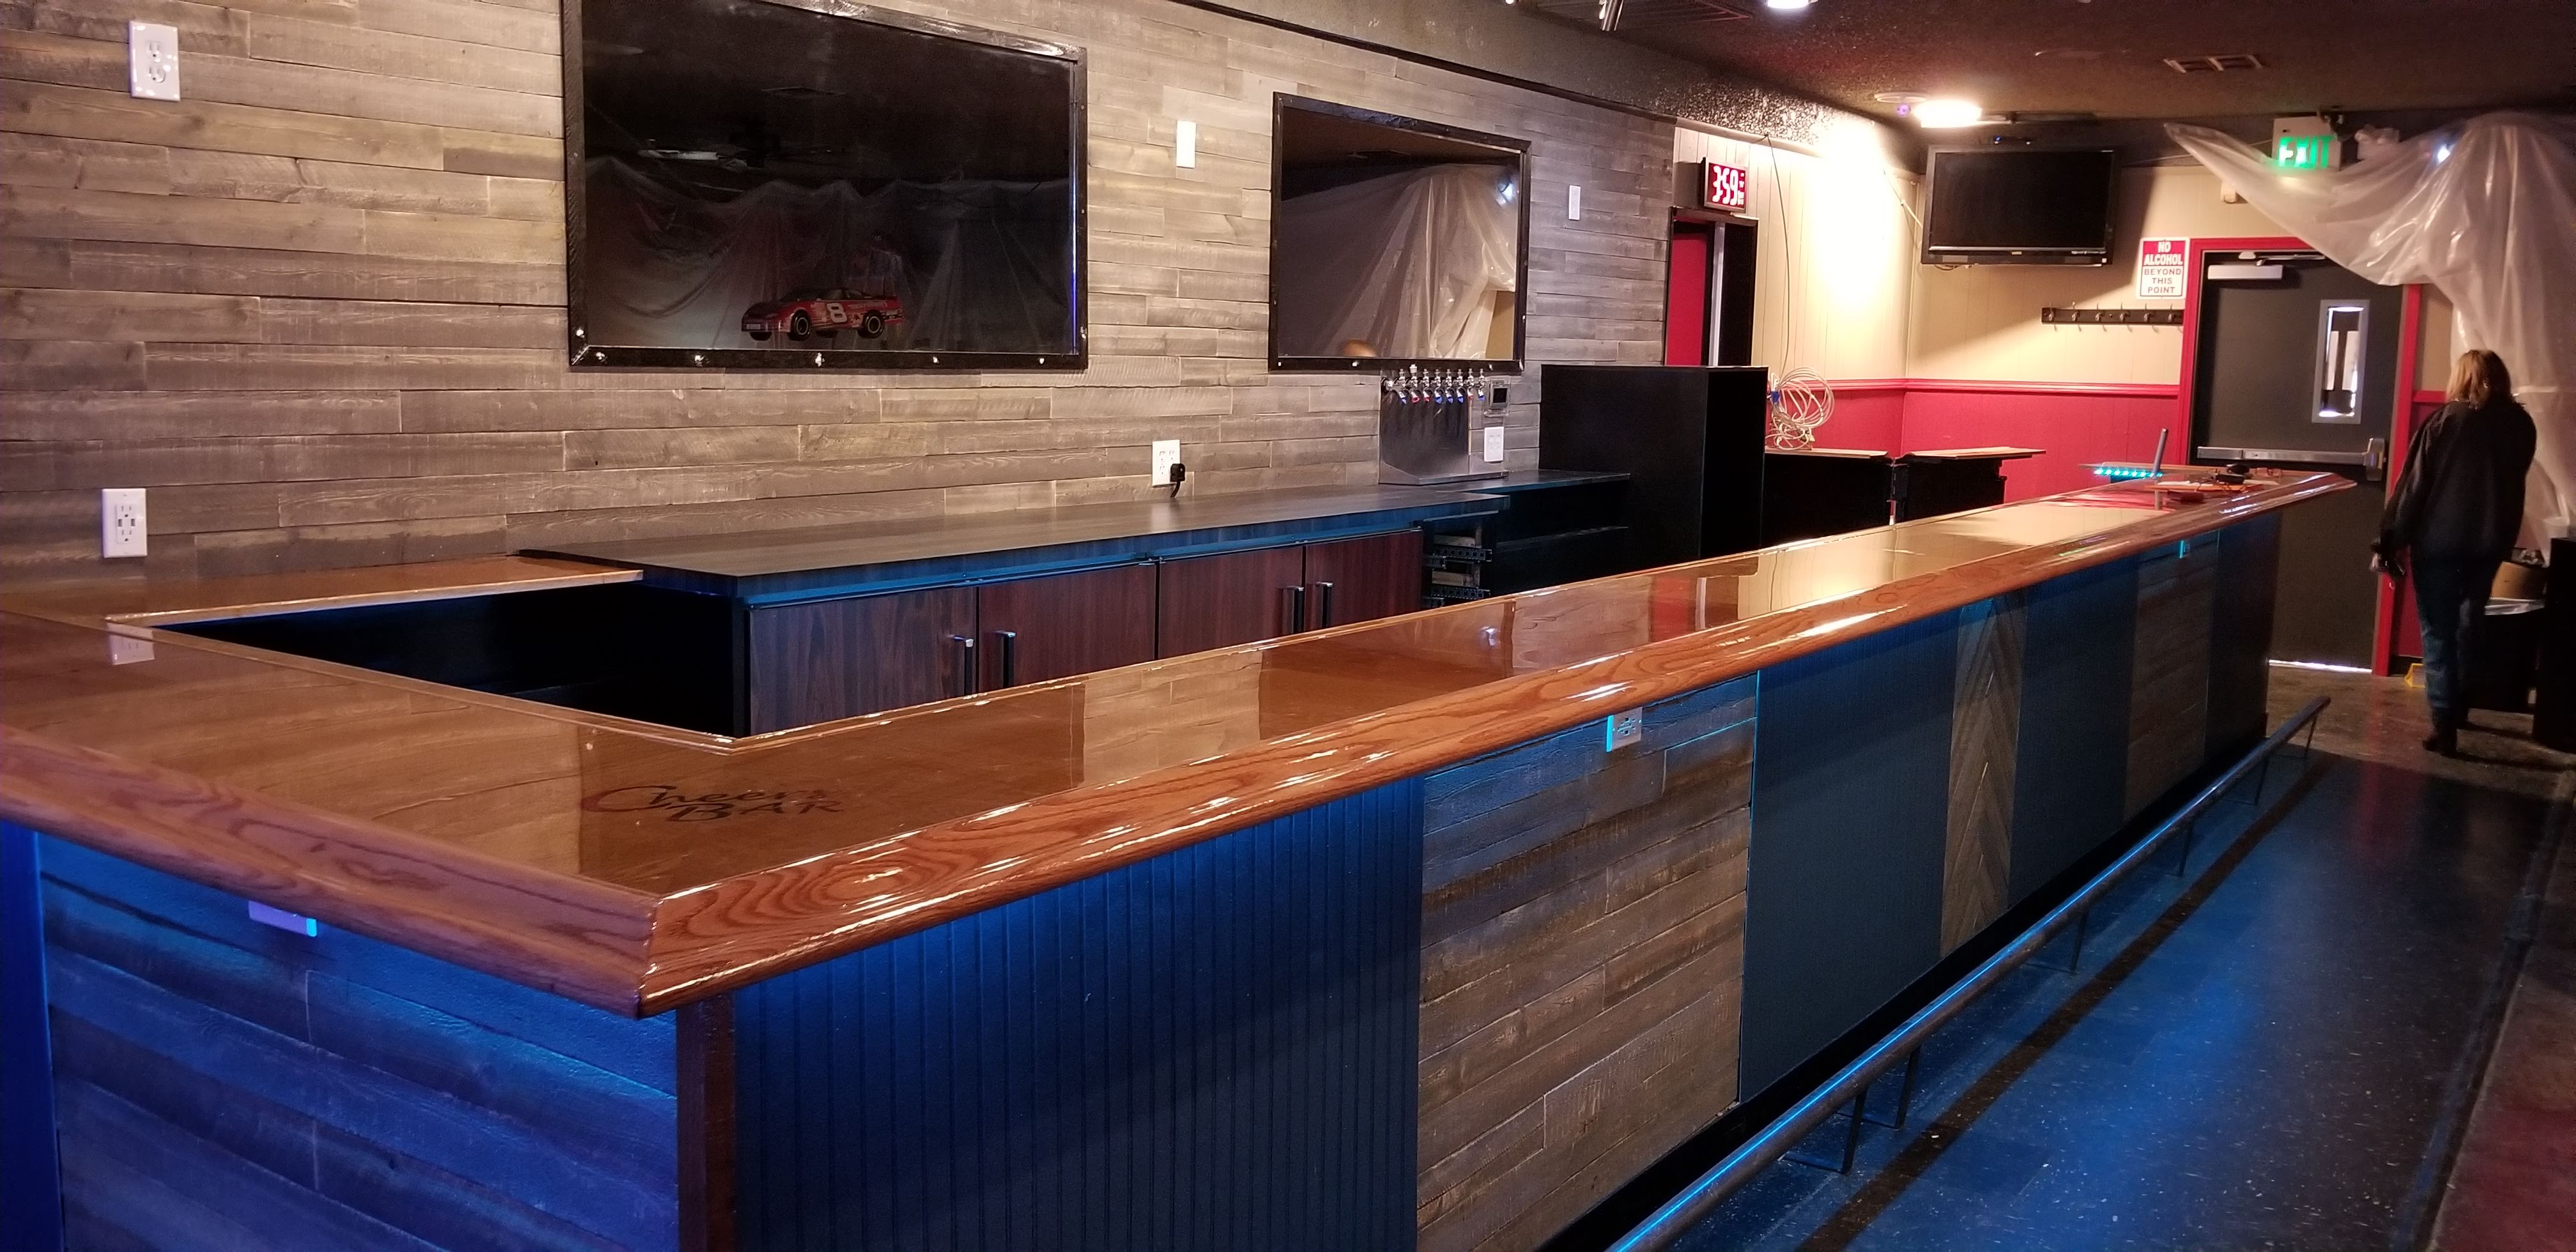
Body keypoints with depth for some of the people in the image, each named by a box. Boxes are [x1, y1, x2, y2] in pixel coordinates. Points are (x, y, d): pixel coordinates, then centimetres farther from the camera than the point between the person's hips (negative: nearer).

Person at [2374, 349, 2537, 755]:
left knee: (2439, 633, -1)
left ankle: (2446, 728, -6)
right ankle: (2459, 706, 32)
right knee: (2469, 627, 21)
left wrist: (2392, 540, -6)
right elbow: (2511, 480, 14)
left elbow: (2413, 485, -9)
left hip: (2438, 541, -4)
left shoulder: (2444, 420, -8)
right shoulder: (2520, 424, 2)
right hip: (2490, 543, 4)